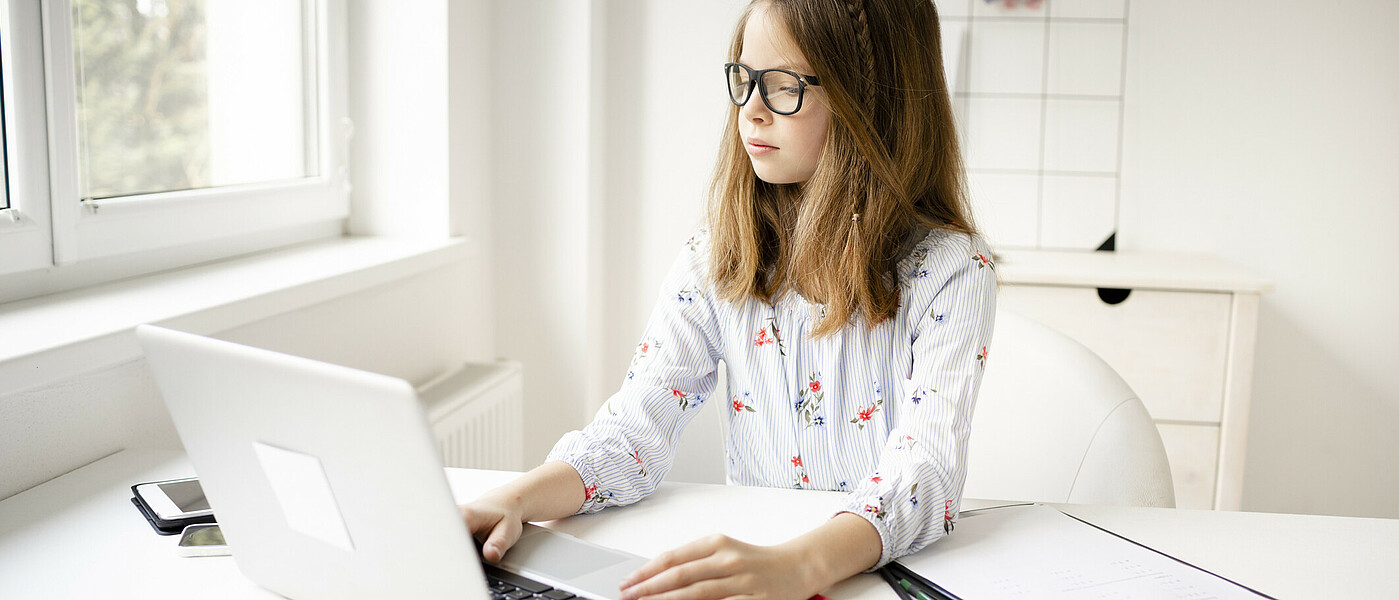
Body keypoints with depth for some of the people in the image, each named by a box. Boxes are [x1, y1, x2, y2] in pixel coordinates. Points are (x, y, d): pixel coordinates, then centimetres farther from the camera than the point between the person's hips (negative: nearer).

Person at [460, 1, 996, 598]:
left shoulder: (951, 269, -11)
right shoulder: (716, 258, 1)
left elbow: (927, 467, -23)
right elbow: (638, 424, -7)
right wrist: (515, 499, -26)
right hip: (746, 550, 2)